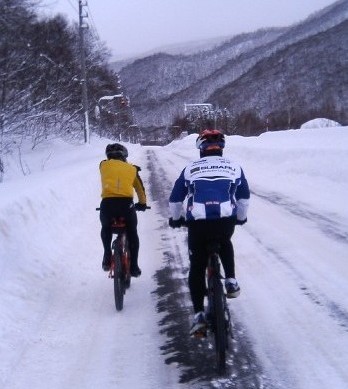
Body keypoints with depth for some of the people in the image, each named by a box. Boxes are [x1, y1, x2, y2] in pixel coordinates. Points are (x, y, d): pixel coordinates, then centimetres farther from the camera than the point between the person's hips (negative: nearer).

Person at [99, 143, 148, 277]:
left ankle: (107, 258, 16)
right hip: (126, 203, 0)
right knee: (132, 233, 21)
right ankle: (133, 267, 19)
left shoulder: (103, 165, 16)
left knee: (106, 229, 29)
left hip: (107, 202, 0)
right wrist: (142, 204, 46)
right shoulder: (132, 168, 20)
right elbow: (140, 188, 29)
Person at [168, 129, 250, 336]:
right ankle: (231, 281, 20)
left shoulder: (191, 168, 17)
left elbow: (175, 198, 23)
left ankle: (199, 315, 6)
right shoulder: (234, 167, 17)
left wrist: (175, 218, 40)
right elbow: (244, 196, 26)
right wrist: (241, 217, 42)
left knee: (197, 268, 13)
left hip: (197, 222, -1)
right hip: (226, 221, 1)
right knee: (225, 244, 36)